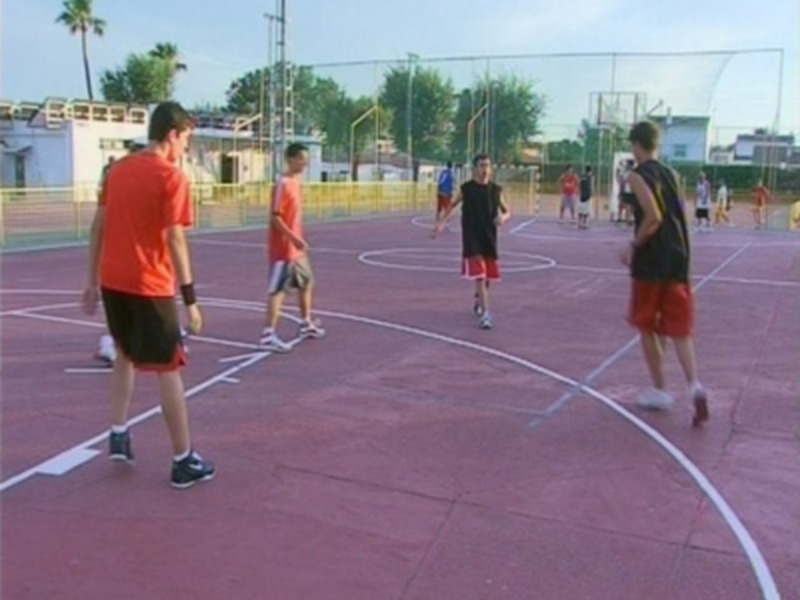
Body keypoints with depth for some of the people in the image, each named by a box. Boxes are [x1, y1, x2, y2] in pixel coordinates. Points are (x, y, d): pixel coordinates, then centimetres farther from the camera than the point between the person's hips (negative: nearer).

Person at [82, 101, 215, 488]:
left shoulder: (118, 170, 9)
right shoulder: (172, 177, -11)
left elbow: (98, 228, 11)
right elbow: (175, 241, -17)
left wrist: (93, 281, 17)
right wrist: (190, 299, -14)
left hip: (113, 282, 7)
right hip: (150, 286, -7)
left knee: (126, 355, 26)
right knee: (169, 370, 2)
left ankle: (118, 435, 23)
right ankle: (183, 461, 9)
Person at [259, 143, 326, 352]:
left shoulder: (296, 183, 12)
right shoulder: (283, 184, -16)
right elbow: (275, 217, -21)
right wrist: (294, 238, -26)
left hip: (296, 246, 10)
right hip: (284, 247, -10)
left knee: (307, 281, 19)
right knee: (278, 289, -10)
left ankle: (307, 324, 34)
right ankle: (268, 335, -9)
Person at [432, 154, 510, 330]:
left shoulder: (496, 190, 2)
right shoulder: (466, 189, -5)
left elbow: (507, 211, 9)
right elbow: (452, 206, 8)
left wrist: (503, 217, -14)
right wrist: (441, 223, -1)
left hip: (490, 237, 4)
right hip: (472, 237, -4)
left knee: (488, 275, 15)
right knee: (479, 275, -12)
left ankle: (479, 299, 45)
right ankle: (485, 313, -12)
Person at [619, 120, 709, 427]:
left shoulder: (638, 176, -8)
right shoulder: (671, 174, 13)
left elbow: (653, 217, -20)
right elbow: (676, 215, 14)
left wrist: (634, 246, -9)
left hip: (651, 263, -6)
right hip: (678, 258, 6)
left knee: (647, 327, 10)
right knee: (680, 329, 9)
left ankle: (659, 391, 16)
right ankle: (695, 385, -10)